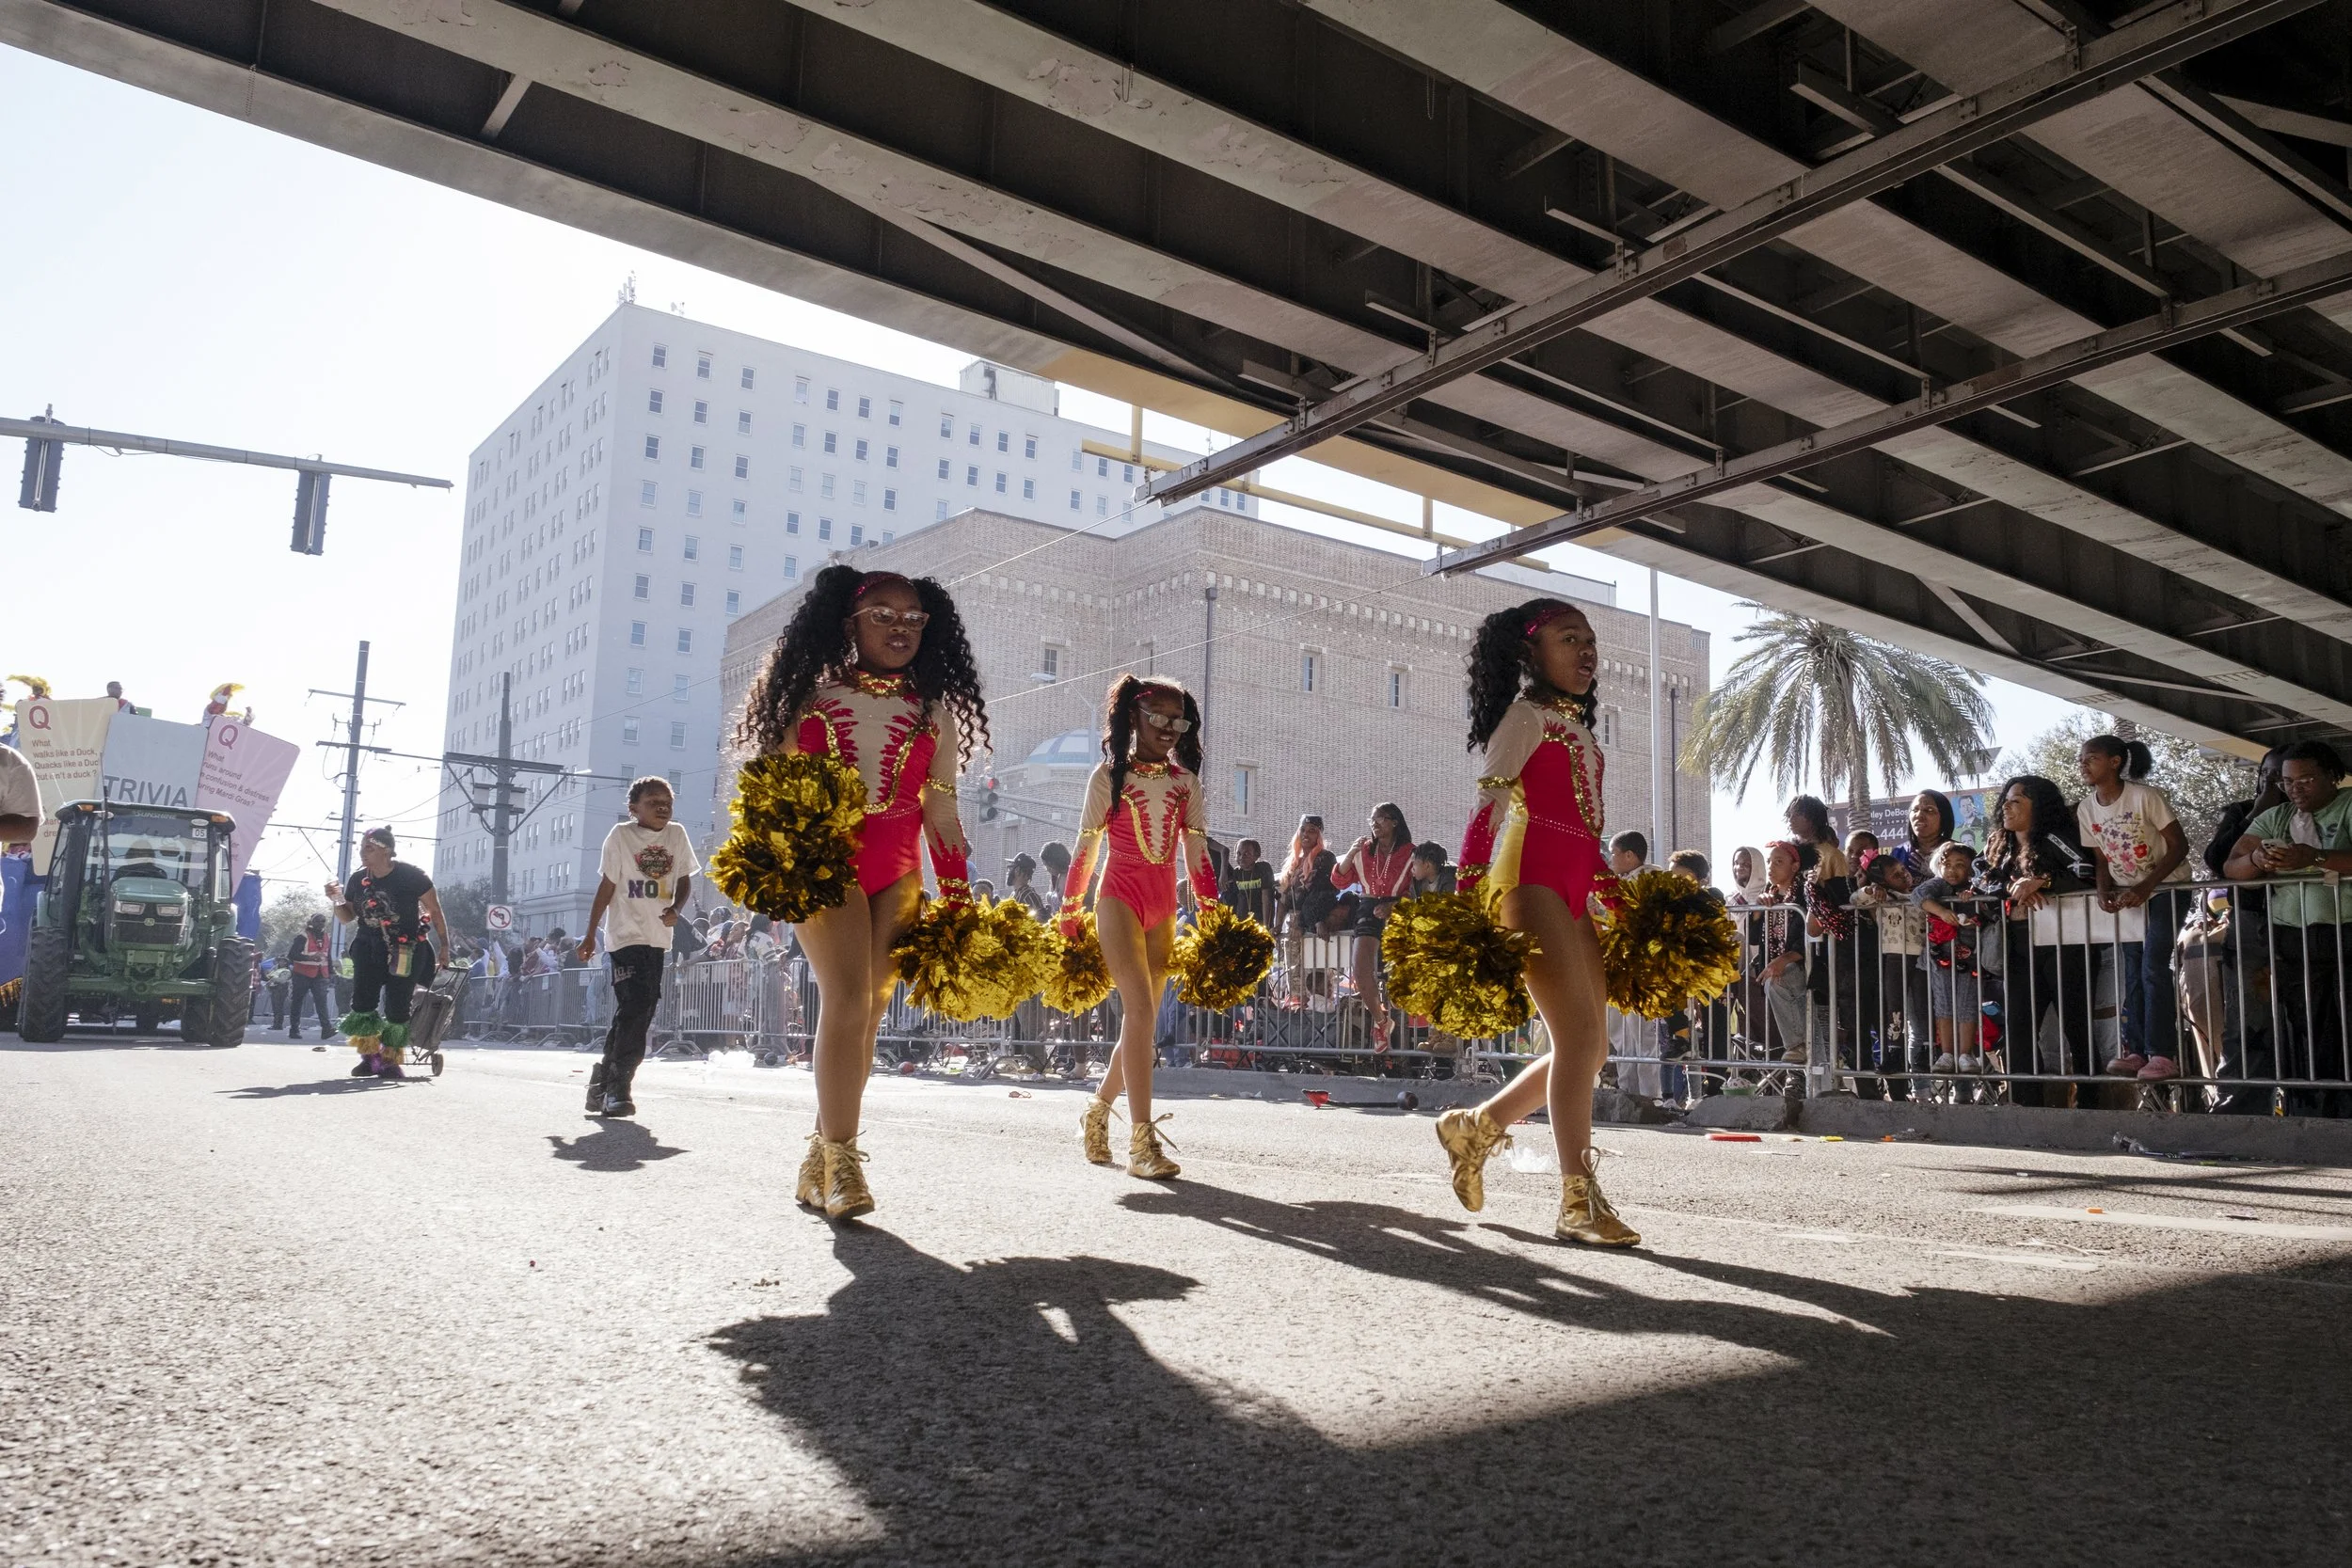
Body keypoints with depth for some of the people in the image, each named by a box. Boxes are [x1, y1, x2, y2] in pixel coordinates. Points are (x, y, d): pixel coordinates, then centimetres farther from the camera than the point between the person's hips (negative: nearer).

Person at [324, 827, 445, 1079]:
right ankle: (369, 1055, 9)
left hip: (406, 952, -5)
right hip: (369, 948, 5)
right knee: (361, 1002, -3)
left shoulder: (410, 876, -13)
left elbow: (435, 911, -7)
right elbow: (348, 917, 14)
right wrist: (338, 900, -8)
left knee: (397, 1007, -2)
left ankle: (389, 1060, 9)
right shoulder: (358, 880, 1)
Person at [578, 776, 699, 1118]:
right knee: (634, 1007, -16)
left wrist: (675, 909, -8)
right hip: (625, 936, -5)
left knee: (638, 1011, 10)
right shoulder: (621, 835, -5)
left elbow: (684, 879, 12)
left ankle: (603, 1084, 23)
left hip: (658, 939, 5)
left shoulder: (677, 835, 5)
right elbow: (606, 887, -3)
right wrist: (590, 934, -2)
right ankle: (617, 1088, -10)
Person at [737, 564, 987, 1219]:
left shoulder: (933, 710, 12)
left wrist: (959, 903, 9)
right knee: (847, 1000, -16)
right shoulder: (811, 696, 7)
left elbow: (941, 812, 12)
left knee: (865, 1015, 1)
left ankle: (820, 1161, 13)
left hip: (898, 872, 3)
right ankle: (842, 1161, -10)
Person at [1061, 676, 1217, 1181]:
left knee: (1141, 1017, 6)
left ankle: (1097, 1110, 27)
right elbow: (1084, 853, 2)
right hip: (1120, 897, -5)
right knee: (1140, 1008, -18)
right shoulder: (1109, 775, 0)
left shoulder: (1186, 782, 10)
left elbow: (1197, 858, 9)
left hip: (1164, 907, 5)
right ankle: (1143, 1140, -18)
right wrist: (1068, 921, 1)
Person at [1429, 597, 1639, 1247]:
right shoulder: (1526, 714, -1)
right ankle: (1579, 1201, -11)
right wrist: (1467, 898, -22)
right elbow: (1488, 805, -12)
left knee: (1589, 1048, 6)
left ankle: (1475, 1126, 21)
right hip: (1530, 882, -9)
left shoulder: (1579, 726, 24)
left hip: (1573, 892, 9)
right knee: (1580, 1035, -15)